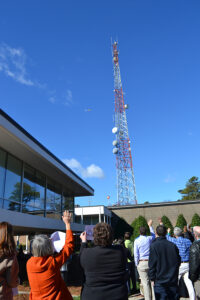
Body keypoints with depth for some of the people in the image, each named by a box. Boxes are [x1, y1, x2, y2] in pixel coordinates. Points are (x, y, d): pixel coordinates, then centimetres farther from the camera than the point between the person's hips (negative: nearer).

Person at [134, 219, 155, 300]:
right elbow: (153, 235, 25)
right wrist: (150, 226, 33)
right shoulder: (149, 239, 0)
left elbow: (136, 254, -4)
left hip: (142, 263, -2)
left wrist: (136, 264, 6)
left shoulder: (137, 240, -5)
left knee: (145, 283, 3)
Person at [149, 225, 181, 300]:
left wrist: (152, 278, -1)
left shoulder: (154, 246, -15)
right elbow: (178, 261, 6)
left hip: (160, 280, -4)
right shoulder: (173, 245, -4)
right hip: (173, 280, 4)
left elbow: (152, 264, -12)